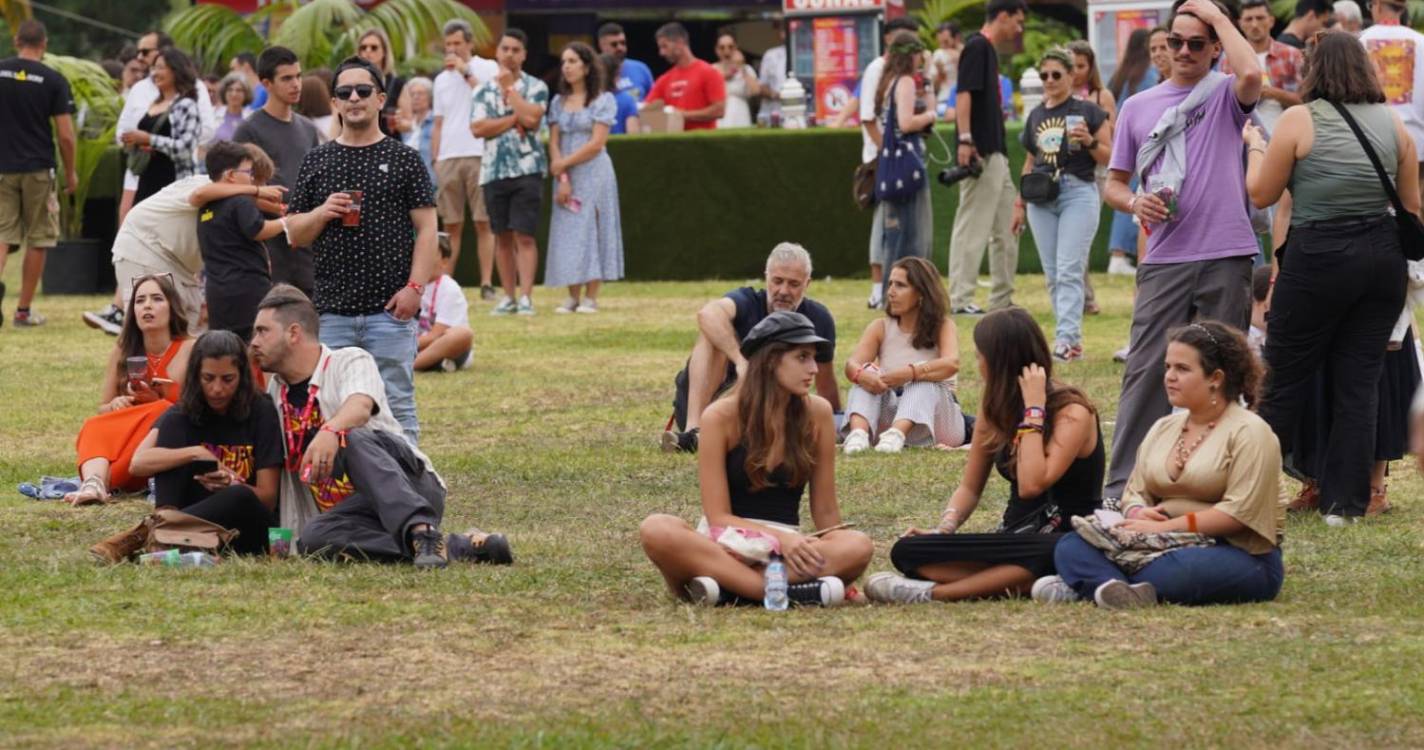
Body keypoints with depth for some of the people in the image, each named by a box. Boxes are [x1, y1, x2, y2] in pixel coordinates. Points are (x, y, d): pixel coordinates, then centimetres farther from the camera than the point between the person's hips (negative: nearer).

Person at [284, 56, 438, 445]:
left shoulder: (404, 159, 6)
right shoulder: (317, 161, 13)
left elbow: (426, 229, 2)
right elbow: (294, 234, 14)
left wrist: (415, 286, -9)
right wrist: (322, 213, -7)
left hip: (390, 310, -2)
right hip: (331, 309, 2)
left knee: (396, 407, -1)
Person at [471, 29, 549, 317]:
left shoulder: (535, 87, 3)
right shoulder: (483, 90, 10)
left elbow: (532, 118, -15)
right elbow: (478, 128, -4)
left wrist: (509, 88, -7)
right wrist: (514, 118, -8)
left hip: (527, 169, -3)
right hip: (493, 171, 3)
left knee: (524, 236, -9)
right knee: (503, 238, 7)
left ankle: (526, 297, -12)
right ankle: (508, 297, 12)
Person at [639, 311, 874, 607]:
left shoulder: (816, 414, 2)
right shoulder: (721, 417, -5)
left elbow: (826, 510, 8)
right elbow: (718, 516, -9)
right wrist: (779, 538, -23)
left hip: (785, 550, 2)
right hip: (723, 546, -2)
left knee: (859, 546, -30)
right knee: (656, 529, -35)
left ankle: (727, 589, -35)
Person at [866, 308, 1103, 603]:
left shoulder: (1072, 411, -13)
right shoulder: (996, 408, 8)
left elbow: (1032, 484, -26)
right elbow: (970, 487, 13)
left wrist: (1034, 408, -23)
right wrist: (944, 529, -6)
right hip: (1013, 538, 7)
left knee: (1050, 554, -45)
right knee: (908, 550, -15)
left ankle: (933, 593, -35)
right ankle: (1022, 586, -30)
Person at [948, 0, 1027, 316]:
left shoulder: (988, 50, 19)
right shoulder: (977, 47, -10)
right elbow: (963, 94, -19)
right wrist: (965, 140, -27)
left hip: (996, 155, 10)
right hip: (980, 155, -10)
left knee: (1005, 228, 14)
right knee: (973, 227, -9)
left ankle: (1002, 299, 19)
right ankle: (960, 299, -9)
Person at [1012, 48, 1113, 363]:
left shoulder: (1088, 111, 0)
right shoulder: (1036, 116, 16)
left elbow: (1109, 157, 0)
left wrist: (1089, 141, -18)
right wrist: (1019, 203, 21)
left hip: (1078, 192, -6)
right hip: (1041, 197, 6)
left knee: (1069, 272, -14)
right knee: (1052, 275, 4)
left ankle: (1067, 339, -19)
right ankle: (1071, 339, 10)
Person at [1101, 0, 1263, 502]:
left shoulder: (1224, 96, 5)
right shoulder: (1138, 108, 13)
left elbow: (1251, 74, -20)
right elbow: (1113, 185, 17)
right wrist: (1136, 203, -6)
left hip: (1226, 258, -2)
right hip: (1164, 259, 2)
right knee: (1146, 370, -5)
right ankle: (1121, 486, -4)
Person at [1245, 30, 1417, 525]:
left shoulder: (1299, 121, -6)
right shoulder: (1392, 123, 4)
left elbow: (1261, 194, 0)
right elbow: (1412, 206, 9)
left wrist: (1255, 147, 17)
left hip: (1319, 256, -3)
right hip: (1383, 257, 3)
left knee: (1285, 380, 7)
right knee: (1360, 382, 8)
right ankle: (1345, 501, 8)